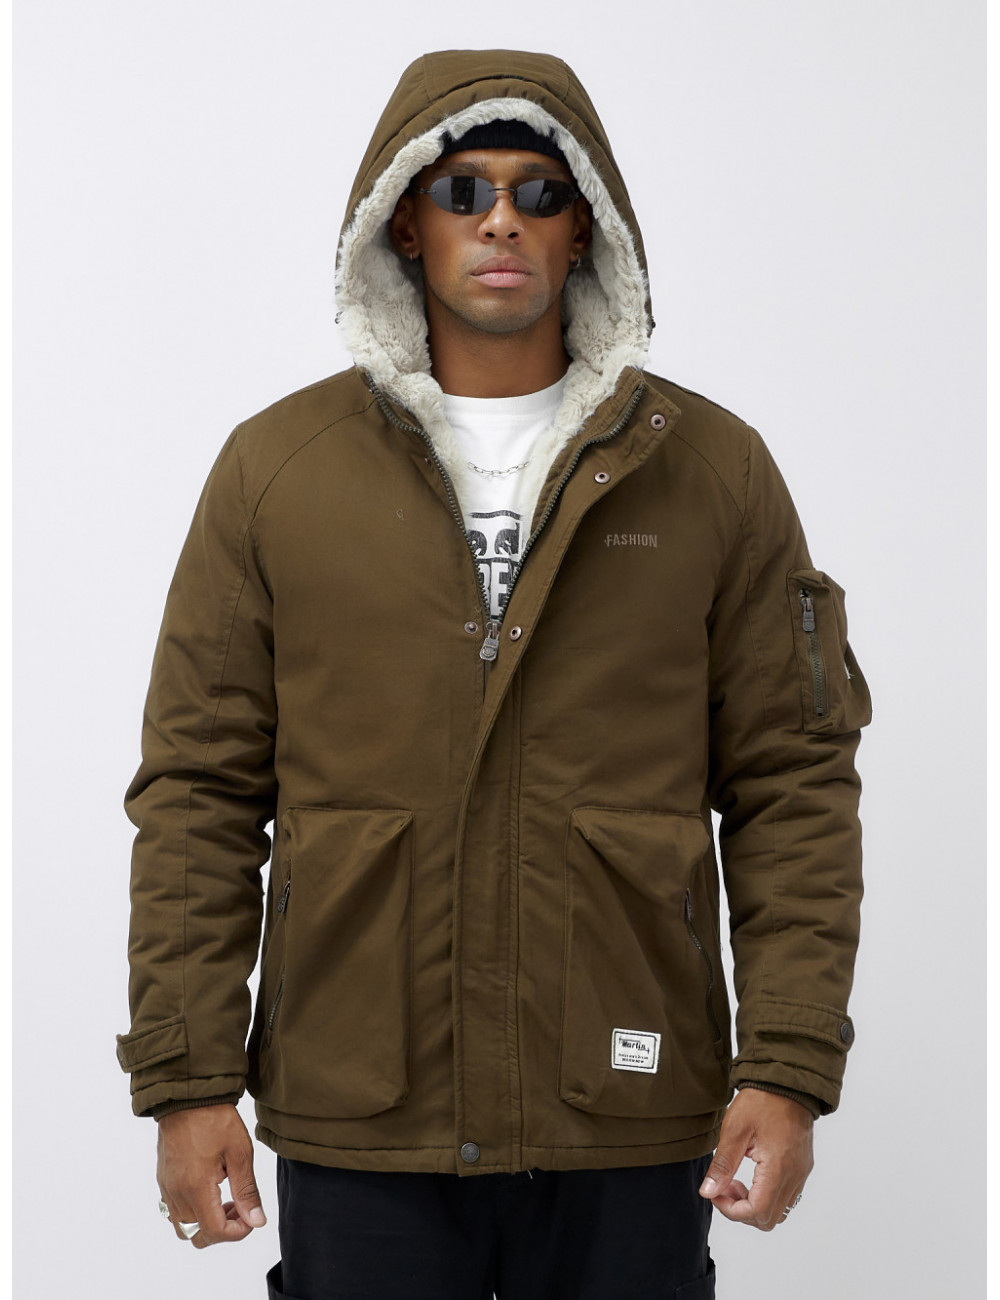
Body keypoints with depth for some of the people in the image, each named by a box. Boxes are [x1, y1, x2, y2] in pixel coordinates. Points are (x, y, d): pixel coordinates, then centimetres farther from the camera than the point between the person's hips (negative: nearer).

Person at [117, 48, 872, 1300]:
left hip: (629, 1127, 0)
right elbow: (199, 792, 3)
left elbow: (793, 784, 2)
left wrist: (789, 1064, -6)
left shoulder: (714, 470, 4)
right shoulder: (272, 467, 4)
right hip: (357, 1131, 0)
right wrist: (187, 1078, -3)